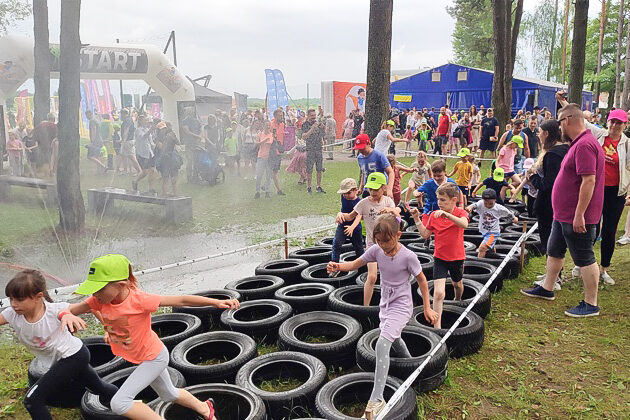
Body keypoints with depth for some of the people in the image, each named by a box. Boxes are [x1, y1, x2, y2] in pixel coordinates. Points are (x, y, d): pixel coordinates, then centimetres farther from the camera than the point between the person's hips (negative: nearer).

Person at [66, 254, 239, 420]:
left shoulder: (138, 299, -33)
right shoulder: (99, 300, -16)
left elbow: (181, 300, -33)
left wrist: (217, 302, -39)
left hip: (154, 357, -7)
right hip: (140, 358, 8)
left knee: (119, 403, -16)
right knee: (169, 394, 26)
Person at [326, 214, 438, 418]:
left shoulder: (408, 256, -21)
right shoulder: (376, 250, -9)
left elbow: (422, 280, -9)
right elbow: (356, 264, -1)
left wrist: (427, 308, -5)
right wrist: (338, 266, -22)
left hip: (401, 307, -7)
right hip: (385, 305, 7)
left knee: (382, 344, -23)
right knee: (394, 340, 27)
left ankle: (376, 399, -21)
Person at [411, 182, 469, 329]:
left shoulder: (460, 212, -11)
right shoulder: (433, 215, -4)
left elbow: (464, 224, -35)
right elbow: (426, 234, 2)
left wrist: (446, 214, -47)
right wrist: (417, 219, -8)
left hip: (457, 257, 1)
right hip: (440, 257, 0)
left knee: (457, 284, 28)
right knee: (439, 292, -15)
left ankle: (457, 301, 63)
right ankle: (437, 326, -11)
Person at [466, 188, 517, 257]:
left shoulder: (499, 208, -15)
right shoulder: (481, 204, -16)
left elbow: (508, 212, 4)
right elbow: (475, 205, -39)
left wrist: (514, 218, 22)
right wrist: (470, 207, -62)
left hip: (493, 232, -4)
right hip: (483, 231, 4)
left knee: (482, 248, -23)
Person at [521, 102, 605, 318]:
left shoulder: (585, 145, -21)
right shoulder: (578, 143, 13)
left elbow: (589, 181, -27)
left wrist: (579, 215, -26)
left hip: (577, 217, -11)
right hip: (563, 215, 11)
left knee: (585, 259, 0)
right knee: (554, 251, 20)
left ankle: (591, 304, 11)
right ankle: (547, 289, 35)